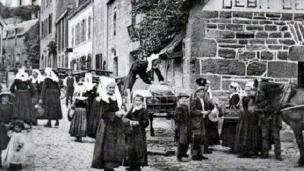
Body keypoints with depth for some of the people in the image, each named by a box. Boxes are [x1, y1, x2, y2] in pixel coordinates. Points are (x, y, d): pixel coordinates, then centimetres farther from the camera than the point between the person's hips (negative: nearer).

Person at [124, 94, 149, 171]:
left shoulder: (143, 111, -3)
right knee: (131, 148, 6)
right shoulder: (132, 109, 13)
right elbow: (126, 118, 13)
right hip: (131, 132, 5)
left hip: (140, 132, -5)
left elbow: (146, 122, -8)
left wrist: (138, 122, -20)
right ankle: (132, 165, 14)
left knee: (139, 148, -7)